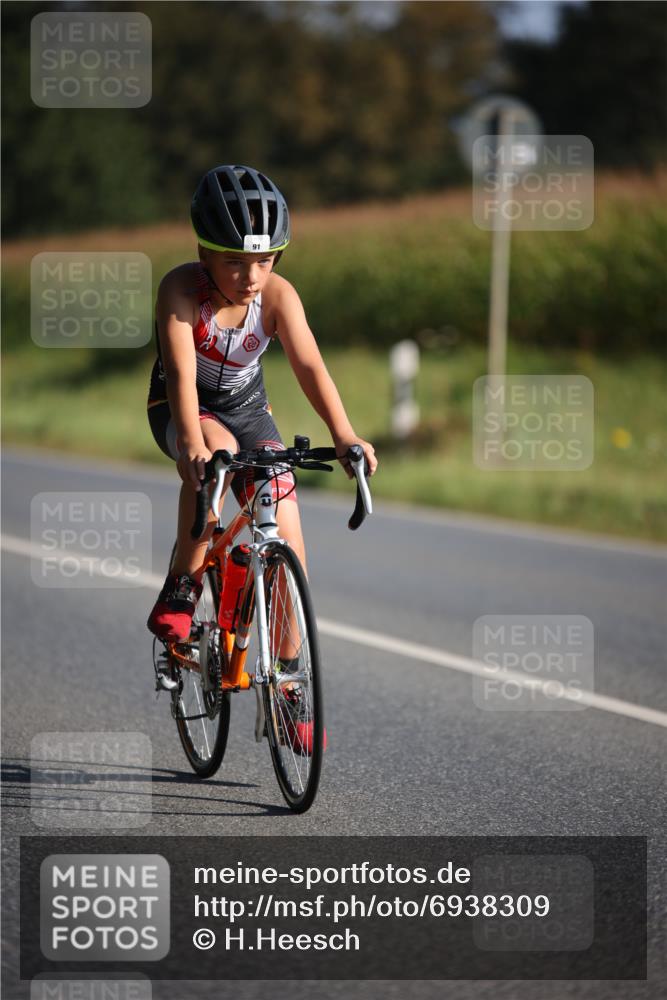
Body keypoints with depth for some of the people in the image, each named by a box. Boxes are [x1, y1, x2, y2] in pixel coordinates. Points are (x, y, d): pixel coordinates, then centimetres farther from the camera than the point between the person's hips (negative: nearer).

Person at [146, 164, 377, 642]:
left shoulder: (278, 295, -21)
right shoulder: (182, 289, -28)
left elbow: (309, 365, -31)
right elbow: (181, 372, -39)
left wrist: (345, 435, -47)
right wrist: (192, 443, -55)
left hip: (247, 407, 3)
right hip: (181, 408, -3)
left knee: (288, 542, -9)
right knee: (219, 450, -38)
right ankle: (181, 591, -25)